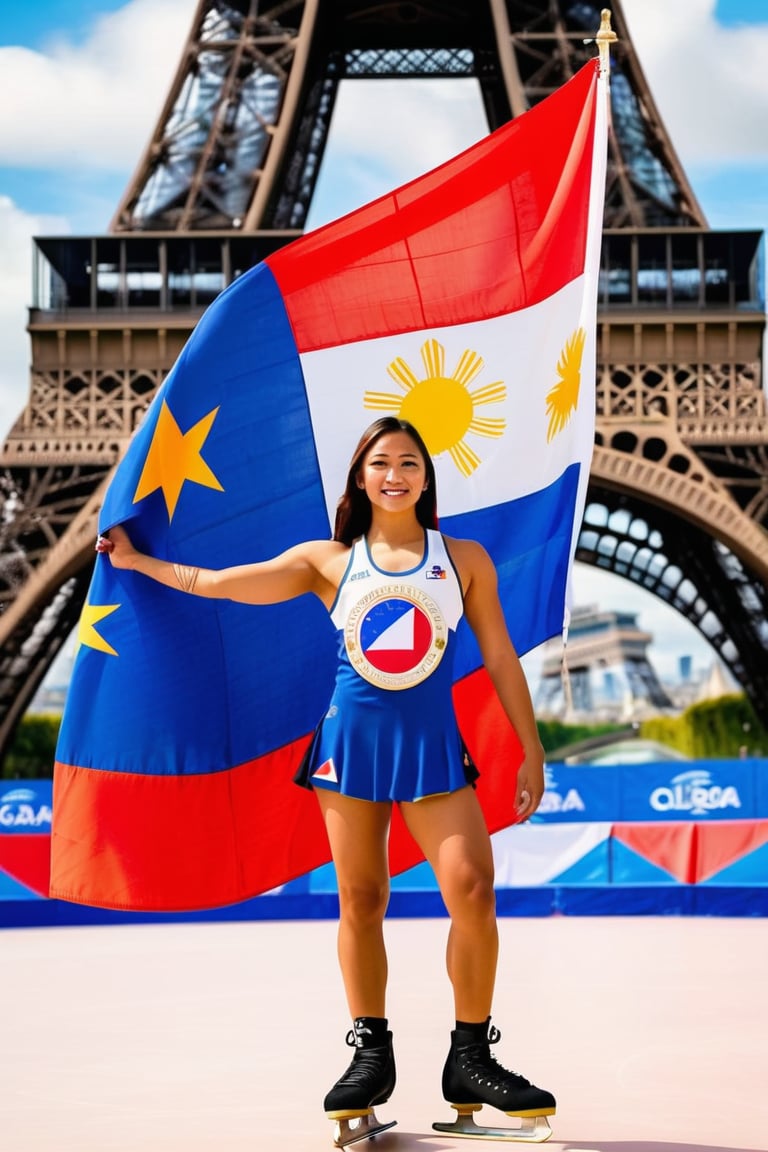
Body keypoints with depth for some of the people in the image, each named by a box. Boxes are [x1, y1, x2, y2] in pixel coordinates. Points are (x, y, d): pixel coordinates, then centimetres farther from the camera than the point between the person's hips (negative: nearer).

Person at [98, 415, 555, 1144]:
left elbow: (499, 656, 8)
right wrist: (135, 560, 17)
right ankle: (370, 1055, 15)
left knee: (473, 890, -13)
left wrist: (531, 750, 5)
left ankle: (471, 1061, -1)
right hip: (351, 738, 1)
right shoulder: (328, 561, 7)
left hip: (432, 746, -1)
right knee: (359, 900, 3)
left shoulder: (464, 559, 6)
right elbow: (213, 582, 11)